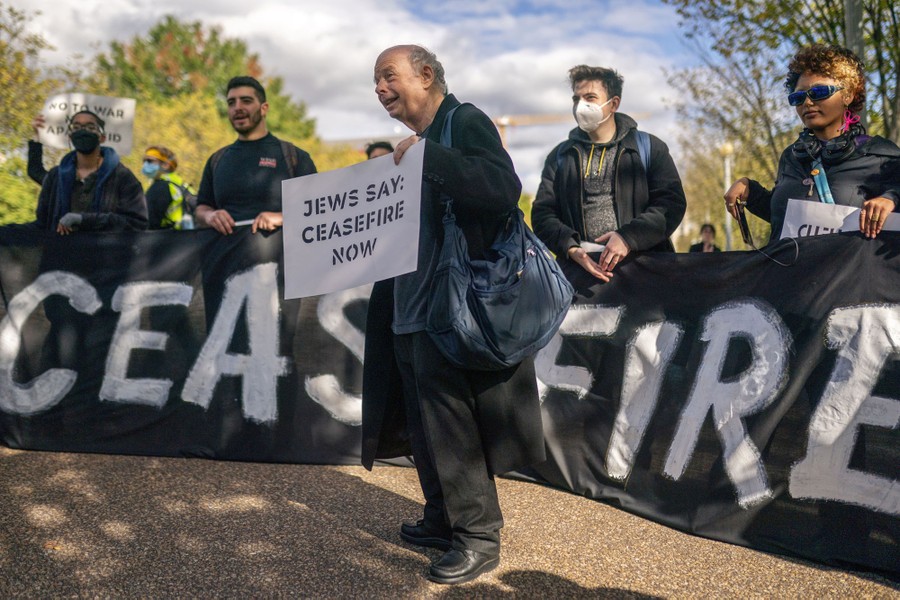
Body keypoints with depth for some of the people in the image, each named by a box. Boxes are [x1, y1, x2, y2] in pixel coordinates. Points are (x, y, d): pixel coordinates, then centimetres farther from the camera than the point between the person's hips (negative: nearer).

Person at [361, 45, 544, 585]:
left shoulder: (465, 123, -8)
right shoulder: (416, 144, 18)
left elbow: (504, 188, -24)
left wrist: (427, 158, -25)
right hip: (411, 312, 9)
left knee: (448, 420, -5)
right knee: (427, 420, 15)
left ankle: (479, 536, 9)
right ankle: (445, 520, 29)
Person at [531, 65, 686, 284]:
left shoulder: (648, 148, 10)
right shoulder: (560, 156, 16)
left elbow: (672, 202, 1)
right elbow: (542, 213, 9)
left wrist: (629, 237, -15)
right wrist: (571, 248, -10)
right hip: (580, 271, 1)